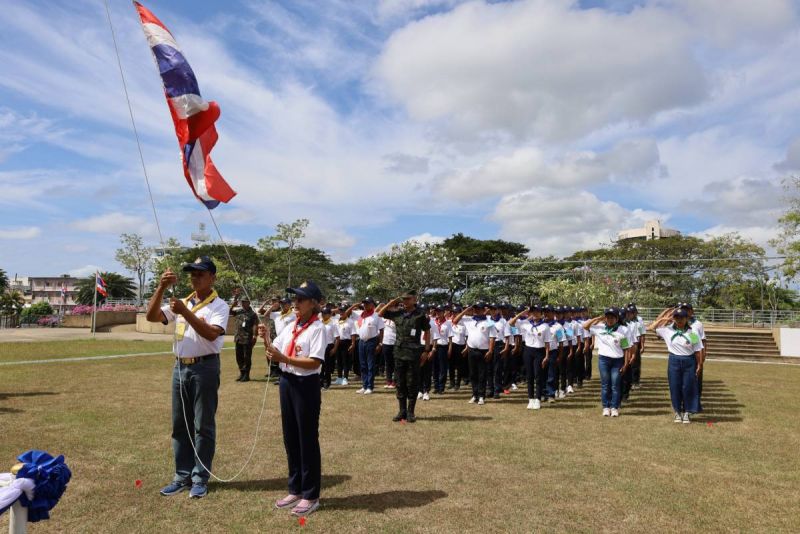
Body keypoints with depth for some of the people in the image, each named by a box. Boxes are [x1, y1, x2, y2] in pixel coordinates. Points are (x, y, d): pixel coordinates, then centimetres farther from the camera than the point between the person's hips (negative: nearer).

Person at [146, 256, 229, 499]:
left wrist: (186, 313, -28)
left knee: (203, 425, 2)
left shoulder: (219, 306, -6)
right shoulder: (182, 302, 11)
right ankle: (182, 476, 24)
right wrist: (161, 288, -11)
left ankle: (200, 478, 13)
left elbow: (211, 333, -22)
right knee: (180, 424, 12)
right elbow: (151, 316, 0)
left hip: (205, 368, -6)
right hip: (180, 367, 6)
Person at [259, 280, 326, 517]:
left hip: (307, 386, -8)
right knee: (290, 439, 16)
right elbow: (273, 354, 9)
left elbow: (314, 362, -21)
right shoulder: (290, 326, 9)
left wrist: (283, 358, -25)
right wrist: (265, 339, -9)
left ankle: (311, 496, 15)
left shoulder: (318, 328, -13)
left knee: (308, 440, 2)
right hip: (287, 383, 8)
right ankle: (295, 490, 30)